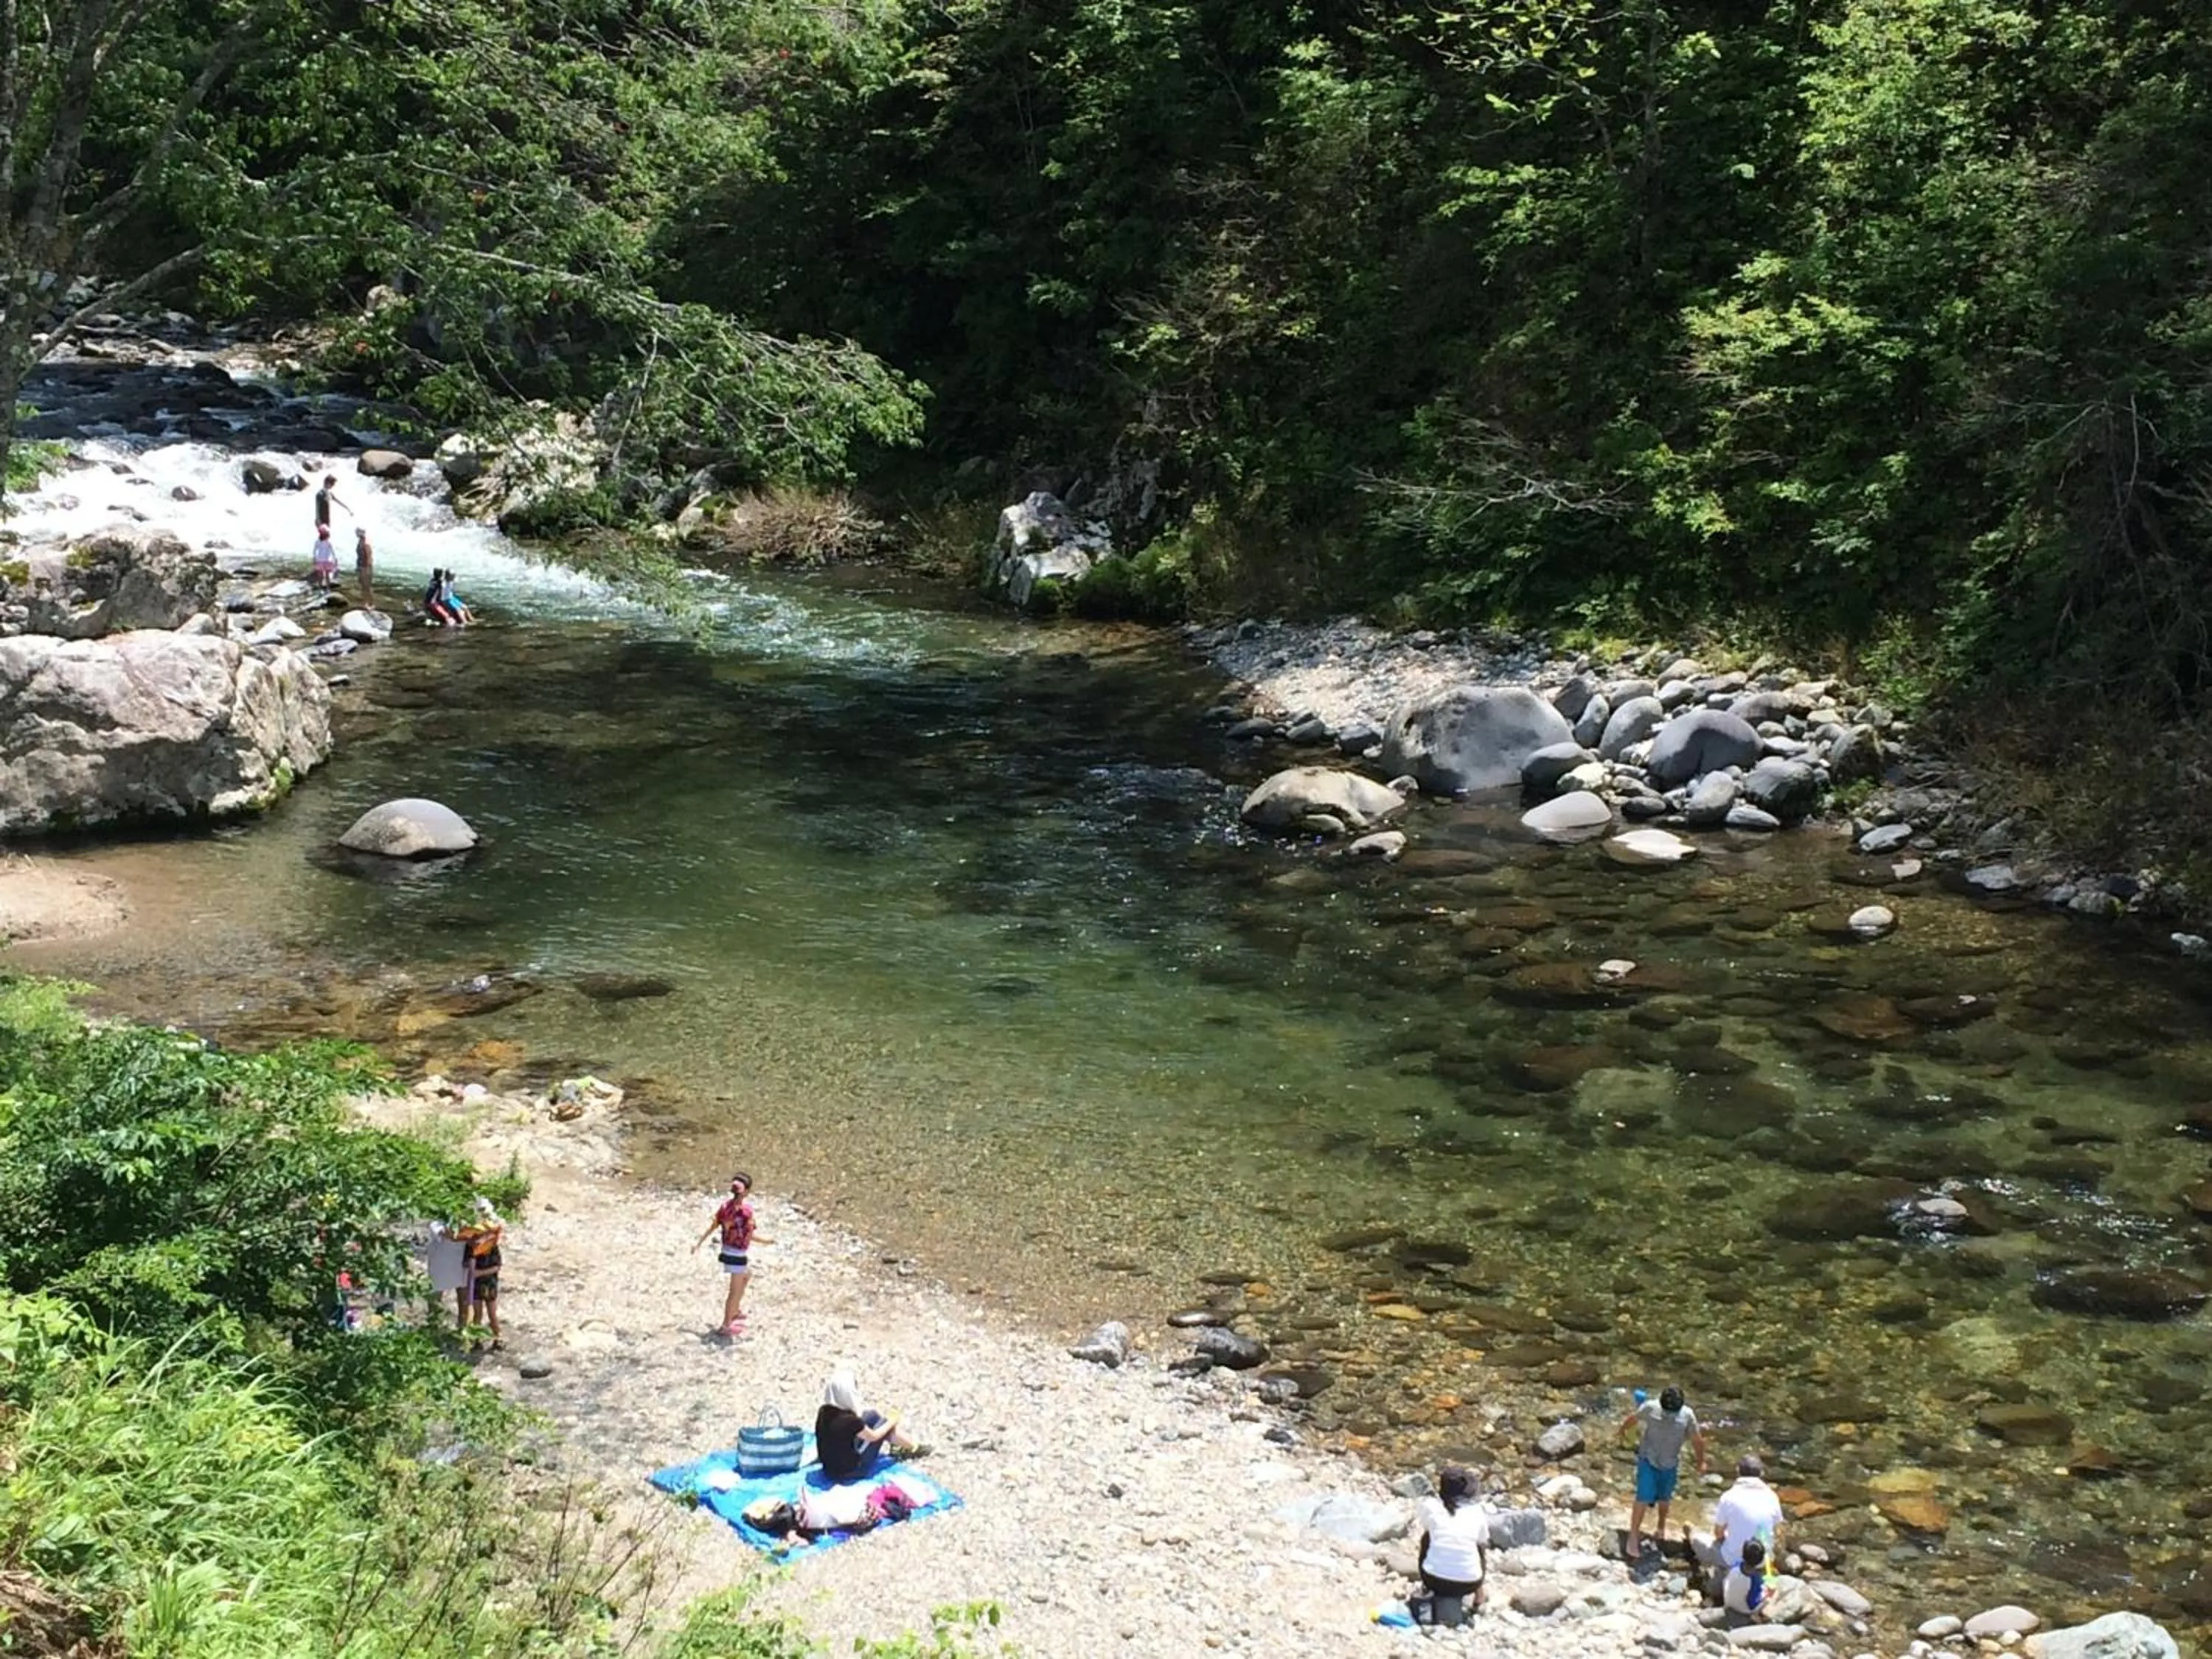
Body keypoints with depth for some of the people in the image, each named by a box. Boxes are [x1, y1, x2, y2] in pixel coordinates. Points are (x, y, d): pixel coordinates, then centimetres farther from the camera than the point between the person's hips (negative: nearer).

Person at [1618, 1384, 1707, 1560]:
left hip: (1670, 1466, 2)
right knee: (1643, 1498, -8)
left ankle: (1660, 1529, 42)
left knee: (1664, 1499, 18)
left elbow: (1697, 1439, -2)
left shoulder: (1687, 1415, -17)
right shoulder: (1650, 1408, -19)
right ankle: (1633, 1537, 2)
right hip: (1648, 1460, -2)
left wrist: (1701, 1462, 9)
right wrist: (1622, 1431, 19)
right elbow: (1633, 1418, 1)